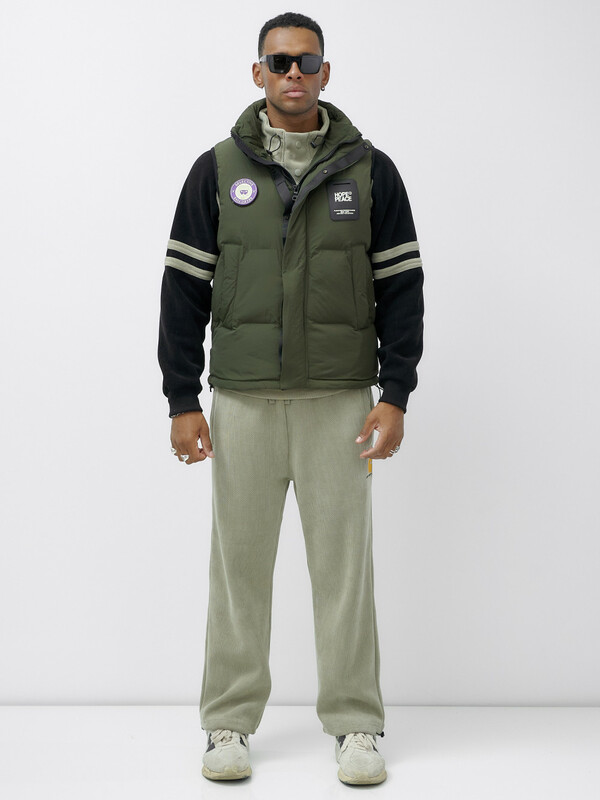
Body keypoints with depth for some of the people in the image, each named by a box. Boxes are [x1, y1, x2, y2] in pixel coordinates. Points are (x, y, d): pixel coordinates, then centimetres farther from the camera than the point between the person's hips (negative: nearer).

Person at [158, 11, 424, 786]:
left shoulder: (370, 171, 5)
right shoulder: (217, 171, 5)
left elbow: (401, 286, 4)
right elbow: (184, 289, 4)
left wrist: (394, 397, -3)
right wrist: (182, 402, -2)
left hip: (341, 401, 0)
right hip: (243, 402, 1)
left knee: (343, 562, 2)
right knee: (238, 562, 5)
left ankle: (355, 727, 13)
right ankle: (229, 725, 17)